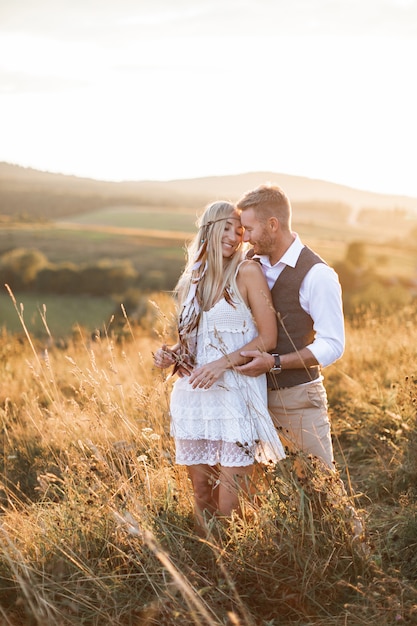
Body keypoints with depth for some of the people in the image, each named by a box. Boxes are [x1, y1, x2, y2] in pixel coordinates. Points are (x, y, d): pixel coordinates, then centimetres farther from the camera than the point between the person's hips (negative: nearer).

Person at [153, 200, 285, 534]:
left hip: (236, 396, -5)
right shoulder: (191, 281, 12)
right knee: (202, 500, 10)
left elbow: (268, 337, -7)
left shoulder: (247, 272, -4)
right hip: (194, 396, 5)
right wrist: (171, 354, 1)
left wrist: (223, 363, -17)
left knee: (229, 509, -6)